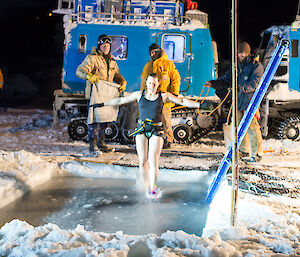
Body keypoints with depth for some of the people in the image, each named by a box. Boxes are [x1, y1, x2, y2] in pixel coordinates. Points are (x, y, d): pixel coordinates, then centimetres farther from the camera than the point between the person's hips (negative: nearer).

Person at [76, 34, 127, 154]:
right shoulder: (92, 58, -5)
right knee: (94, 118, -10)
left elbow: (117, 75, 23)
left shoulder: (111, 61, 17)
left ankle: (101, 144, 23)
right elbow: (79, 71, -14)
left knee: (104, 118, 12)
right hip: (95, 94, -7)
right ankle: (92, 146, -5)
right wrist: (89, 75, -35)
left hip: (107, 94, 7)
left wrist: (123, 82, 2)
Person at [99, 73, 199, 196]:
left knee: (153, 161, -10)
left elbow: (182, 101, 3)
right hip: (142, 129, 1)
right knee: (143, 161, -4)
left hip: (156, 130, -1)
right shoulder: (139, 94, 8)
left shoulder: (164, 96, 5)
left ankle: (153, 188, 3)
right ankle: (145, 184, 16)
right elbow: (120, 100, 13)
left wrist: (199, 105, -5)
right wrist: (103, 104, 13)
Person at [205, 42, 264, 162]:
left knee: (252, 127, -10)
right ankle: (244, 149, 30)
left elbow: (253, 84, -18)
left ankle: (257, 153, -2)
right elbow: (225, 80, 15)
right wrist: (213, 83, -2)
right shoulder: (236, 66, 14)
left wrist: (239, 88, -32)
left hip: (250, 101, -7)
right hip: (237, 101, 7)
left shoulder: (256, 66, -6)